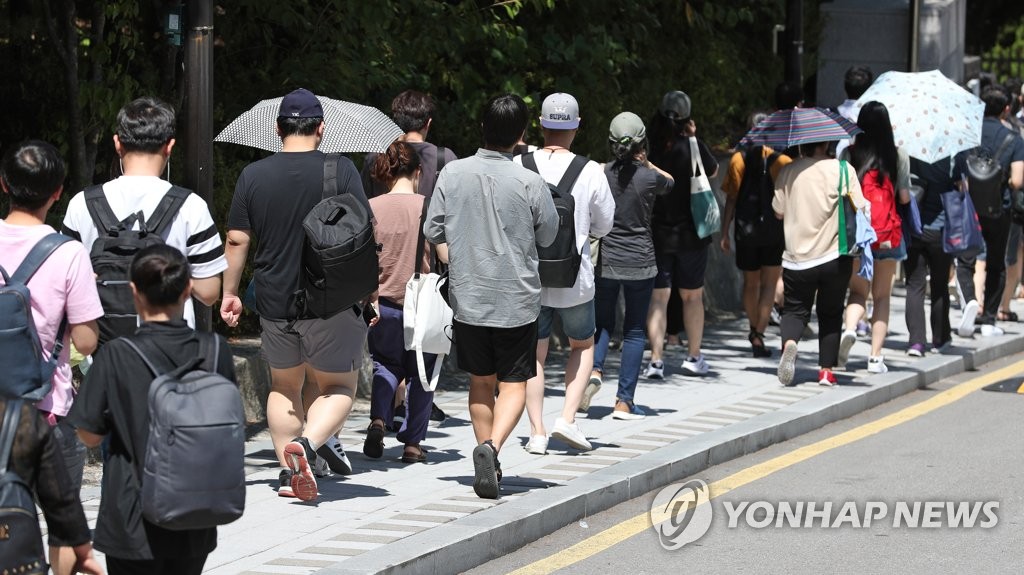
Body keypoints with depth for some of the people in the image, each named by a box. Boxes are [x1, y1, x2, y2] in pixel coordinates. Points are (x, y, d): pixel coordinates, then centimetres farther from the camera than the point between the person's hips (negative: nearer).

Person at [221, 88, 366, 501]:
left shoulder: (253, 175, 1)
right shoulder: (341, 171, -5)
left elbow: (237, 239, 2)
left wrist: (230, 292, 12)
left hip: (274, 300, 3)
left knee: (284, 385, 19)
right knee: (339, 386, 8)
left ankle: (290, 470, 16)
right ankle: (310, 443, -17)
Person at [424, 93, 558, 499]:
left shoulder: (453, 174, -6)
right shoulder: (529, 182, -12)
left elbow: (433, 233, 1)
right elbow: (548, 236, 2)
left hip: (467, 298, 2)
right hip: (517, 300, -2)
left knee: (480, 381, 16)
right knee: (513, 384, 5)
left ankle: (488, 463, 17)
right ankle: (491, 446, -19)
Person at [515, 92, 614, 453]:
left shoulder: (519, 166, -9)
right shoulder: (591, 172, -10)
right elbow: (603, 226, 2)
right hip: (573, 278, -1)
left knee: (534, 354, 12)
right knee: (583, 345, 20)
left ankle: (537, 433, 9)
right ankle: (567, 418, 7)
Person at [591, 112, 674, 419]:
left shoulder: (599, 175, -6)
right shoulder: (649, 177, -8)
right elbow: (670, 181, 14)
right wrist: (647, 164, 8)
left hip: (605, 260, 1)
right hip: (640, 262, -1)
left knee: (602, 321, 19)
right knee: (634, 330, 7)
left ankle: (594, 368, -8)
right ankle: (624, 401, 5)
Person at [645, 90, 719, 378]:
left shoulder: (649, 149, -8)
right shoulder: (692, 148, -12)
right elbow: (713, 171, 7)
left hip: (655, 233, 1)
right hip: (690, 233, -1)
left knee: (658, 297, 3)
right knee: (692, 296, 14)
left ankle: (656, 360, -3)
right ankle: (694, 357, 20)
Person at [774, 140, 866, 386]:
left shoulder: (787, 173, -2)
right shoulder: (843, 170, -8)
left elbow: (778, 211, 8)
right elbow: (858, 209, -8)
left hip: (796, 257, 1)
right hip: (834, 256, -1)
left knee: (795, 310, 12)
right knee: (830, 314, 15)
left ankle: (789, 343, -19)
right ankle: (826, 369, 13)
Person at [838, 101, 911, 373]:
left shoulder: (848, 154, -2)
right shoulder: (898, 156, -3)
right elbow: (904, 197, -1)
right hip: (888, 234, 0)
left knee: (858, 290, 12)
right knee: (882, 296, 9)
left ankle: (850, 329, -17)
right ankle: (876, 356, 4)